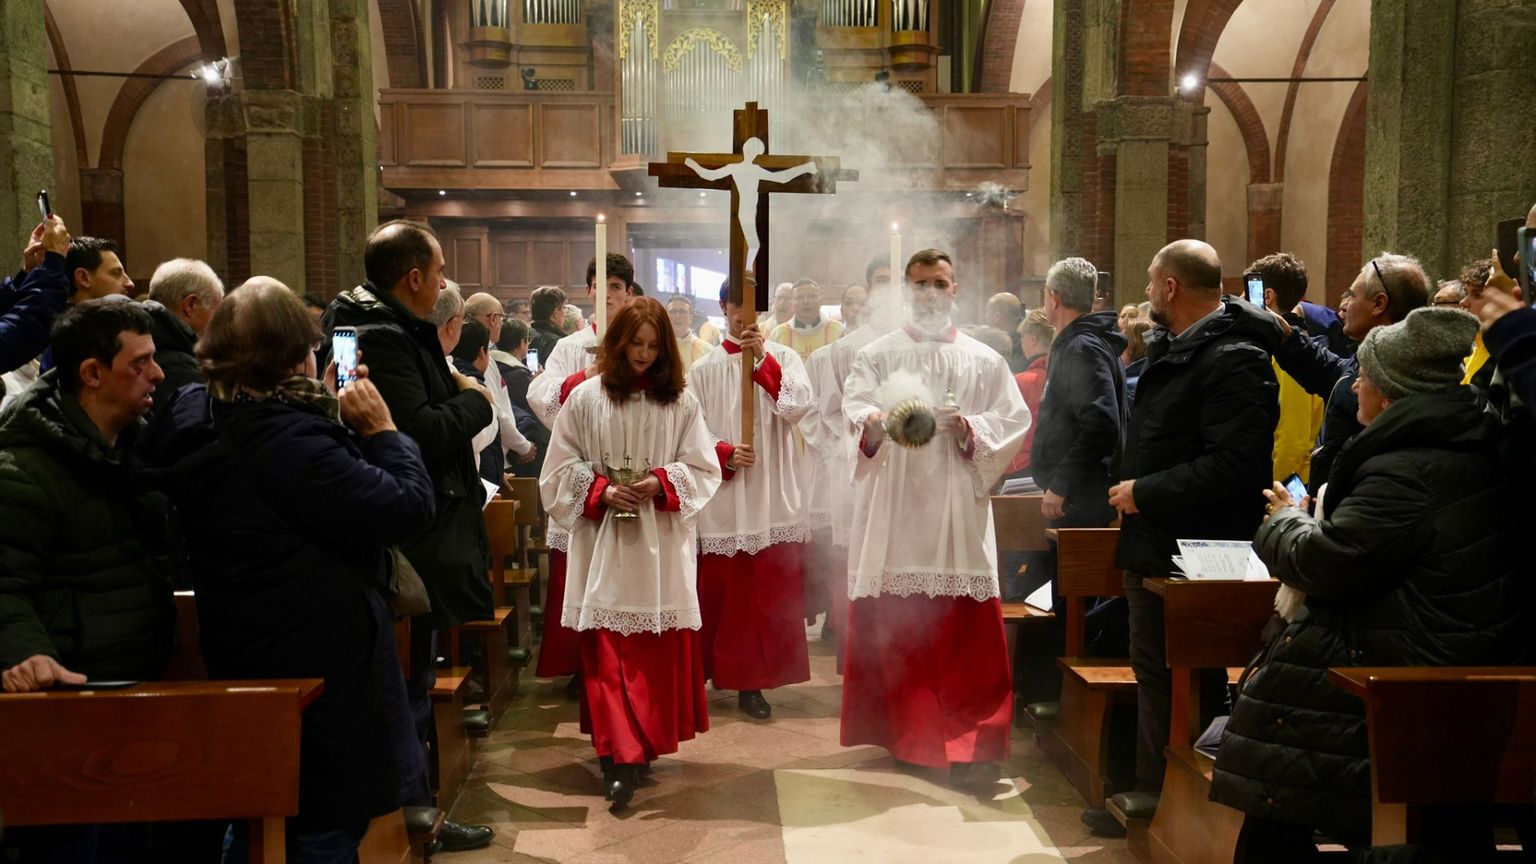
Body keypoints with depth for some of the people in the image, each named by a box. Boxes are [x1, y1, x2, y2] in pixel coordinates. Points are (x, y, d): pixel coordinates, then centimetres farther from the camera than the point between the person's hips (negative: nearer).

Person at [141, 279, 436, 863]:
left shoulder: (192, 417, 0)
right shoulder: (288, 442, -29)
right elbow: (410, 507, -27)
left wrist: (331, 419, 3)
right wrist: (380, 431, -13)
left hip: (242, 658, 9)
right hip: (321, 672, -9)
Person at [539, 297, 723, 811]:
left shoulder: (680, 401, 4)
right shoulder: (586, 397, 1)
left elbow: (702, 468, 4)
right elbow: (562, 467, 3)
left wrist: (661, 483, -13)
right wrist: (601, 490, -13)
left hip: (662, 543, 1)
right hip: (604, 542, -1)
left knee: (660, 651, 5)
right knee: (607, 652, -4)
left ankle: (644, 742, 21)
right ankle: (621, 757, -2)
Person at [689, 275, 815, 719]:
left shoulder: (783, 357, 6)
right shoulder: (704, 369, 6)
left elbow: (798, 405, -10)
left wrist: (763, 360, -16)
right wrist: (725, 453, -14)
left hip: (772, 496, 0)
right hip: (723, 495, 0)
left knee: (768, 593, 1)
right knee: (721, 590, 5)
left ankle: (751, 681, 9)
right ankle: (713, 669, 21)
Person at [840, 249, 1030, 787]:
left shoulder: (983, 360, 14)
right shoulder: (878, 355, 11)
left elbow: (1013, 420, 6)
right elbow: (856, 404, -7)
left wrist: (967, 427, -13)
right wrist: (877, 420, -29)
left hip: (958, 509, 0)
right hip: (894, 506, 0)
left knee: (967, 632, -3)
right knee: (897, 627, 1)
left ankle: (971, 743, 4)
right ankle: (908, 733, 15)